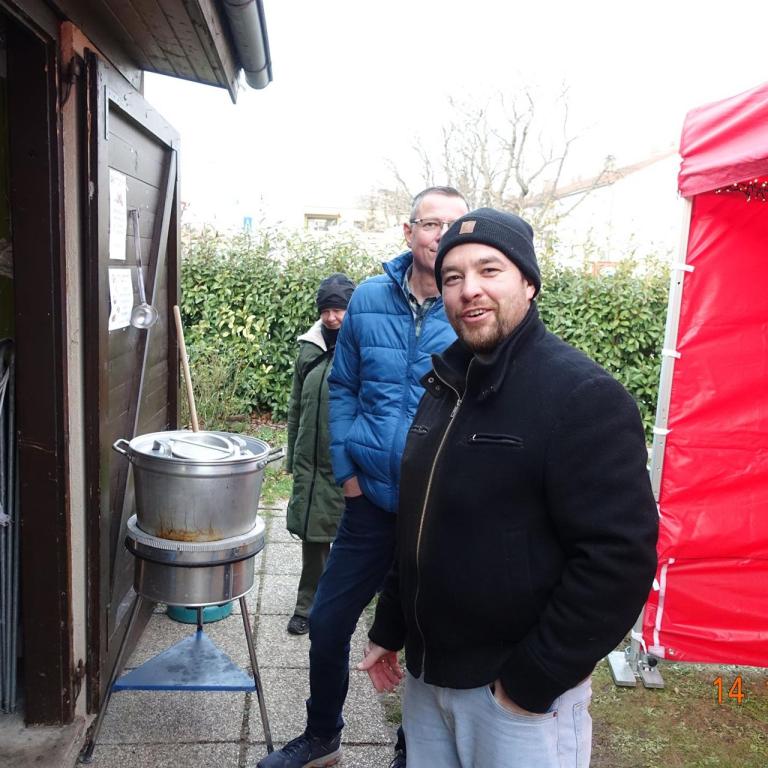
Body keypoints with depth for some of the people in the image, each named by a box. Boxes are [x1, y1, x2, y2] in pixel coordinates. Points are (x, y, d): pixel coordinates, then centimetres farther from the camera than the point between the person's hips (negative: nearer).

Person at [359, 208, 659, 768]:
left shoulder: (584, 395, -18)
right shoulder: (445, 386, 6)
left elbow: (620, 558, -21)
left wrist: (533, 678, -18)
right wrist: (389, 629, 15)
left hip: (519, 690, -7)